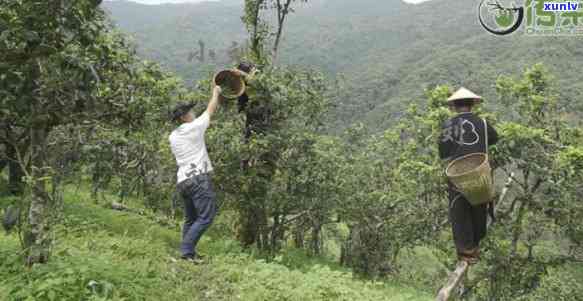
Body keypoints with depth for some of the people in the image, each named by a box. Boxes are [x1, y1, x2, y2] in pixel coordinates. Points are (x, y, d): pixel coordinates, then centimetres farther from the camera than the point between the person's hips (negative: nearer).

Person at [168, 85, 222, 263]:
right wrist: (216, 92, 24)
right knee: (206, 217, -7)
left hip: (183, 180, 8)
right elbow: (211, 110, 8)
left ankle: (187, 251, 15)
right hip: (199, 178, -8)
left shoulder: (173, 137, 15)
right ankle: (187, 249, -10)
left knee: (190, 219, 15)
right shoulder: (194, 127, -4)